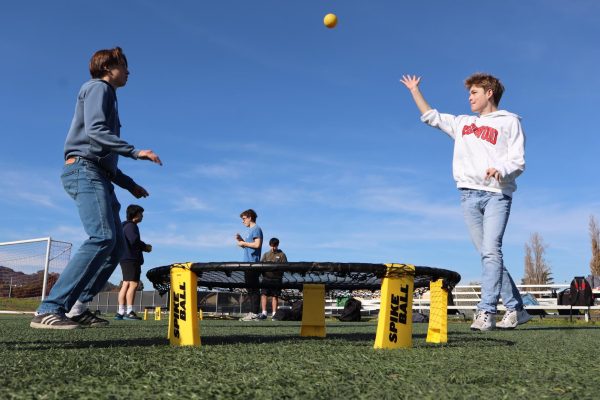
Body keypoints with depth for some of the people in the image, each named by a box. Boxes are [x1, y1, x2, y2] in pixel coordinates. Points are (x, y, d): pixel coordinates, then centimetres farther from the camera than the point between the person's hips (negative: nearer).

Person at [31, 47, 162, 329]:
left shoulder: (107, 95, 30)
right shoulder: (98, 87, 3)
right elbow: (94, 131, -15)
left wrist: (129, 184, 26)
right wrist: (135, 152, -20)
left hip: (98, 175, 10)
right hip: (84, 170, -10)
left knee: (116, 245, 2)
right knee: (102, 237, -25)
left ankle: (77, 308, 1)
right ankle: (49, 310, -28)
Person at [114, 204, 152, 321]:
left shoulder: (126, 226, 24)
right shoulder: (131, 225, -8)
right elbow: (134, 240, -21)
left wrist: (143, 247, 9)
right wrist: (145, 247, -5)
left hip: (126, 259, 10)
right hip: (131, 259, -10)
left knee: (126, 284, 7)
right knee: (133, 284, -12)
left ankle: (121, 312, 5)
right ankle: (129, 312, -16)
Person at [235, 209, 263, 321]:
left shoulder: (256, 229, -8)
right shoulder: (249, 230, 21)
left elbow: (257, 244, -19)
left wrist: (243, 243, -10)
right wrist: (241, 240, 9)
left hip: (253, 263, -10)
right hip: (248, 263, 10)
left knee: (253, 289, -9)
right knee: (250, 289, 10)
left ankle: (255, 314, -7)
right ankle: (252, 312, 14)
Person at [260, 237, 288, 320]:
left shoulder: (281, 255, 7)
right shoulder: (266, 254, 16)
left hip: (276, 278, -2)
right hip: (266, 277, 2)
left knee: (275, 296, 1)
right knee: (263, 294, -9)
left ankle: (273, 314, 7)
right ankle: (264, 313, -5)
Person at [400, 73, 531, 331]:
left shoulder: (509, 122, 10)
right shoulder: (462, 123, 24)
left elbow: (518, 162, 1)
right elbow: (430, 117, 32)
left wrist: (501, 169, -19)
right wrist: (415, 91, 30)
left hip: (497, 194, -4)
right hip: (469, 194, 5)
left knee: (492, 251, -17)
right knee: (488, 255, 1)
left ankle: (486, 312, -19)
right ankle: (516, 309, 8)